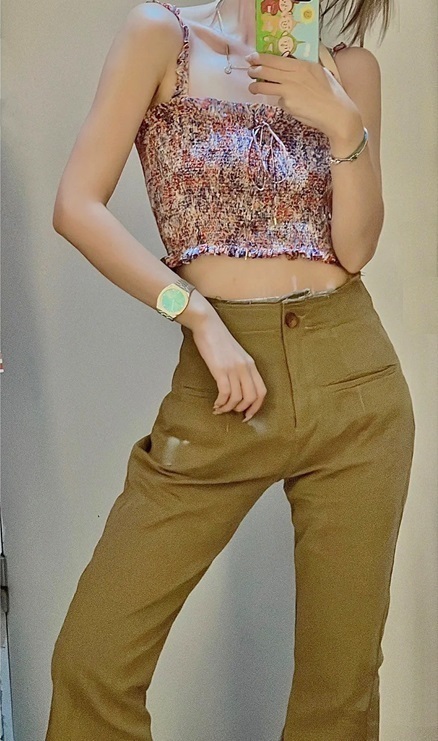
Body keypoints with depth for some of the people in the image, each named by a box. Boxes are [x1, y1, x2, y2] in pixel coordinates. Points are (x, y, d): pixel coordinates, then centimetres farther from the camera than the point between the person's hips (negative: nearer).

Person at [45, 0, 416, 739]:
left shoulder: (350, 69, 12)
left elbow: (355, 248, 3)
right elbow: (77, 206, -6)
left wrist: (345, 124, -11)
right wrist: (201, 316, -13)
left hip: (355, 377, 3)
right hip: (224, 379, -2)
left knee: (343, 675, 7)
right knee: (93, 658, -5)